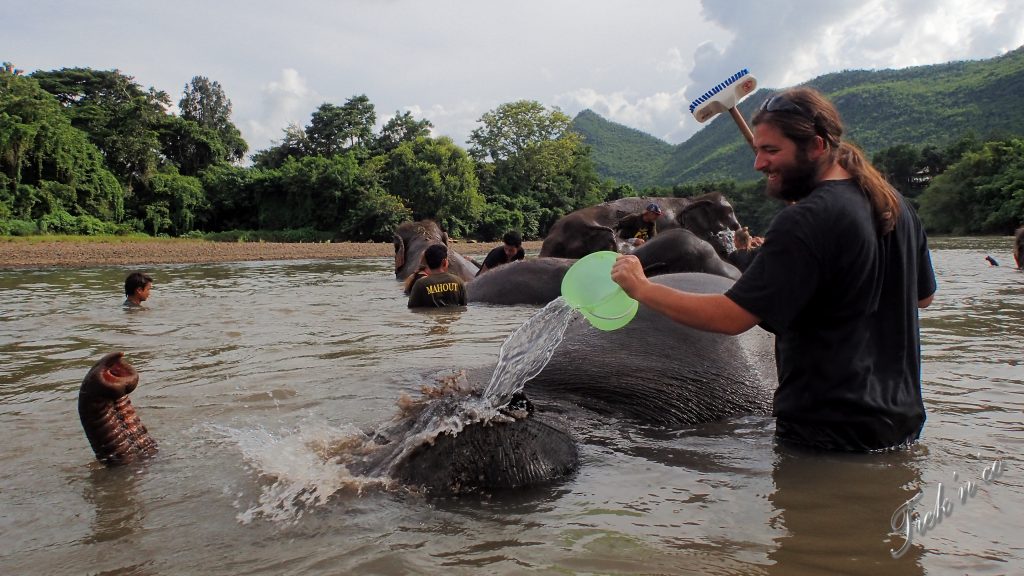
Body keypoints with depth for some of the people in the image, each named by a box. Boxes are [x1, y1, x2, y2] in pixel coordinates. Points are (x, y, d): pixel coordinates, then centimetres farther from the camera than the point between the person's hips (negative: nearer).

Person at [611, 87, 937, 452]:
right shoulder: (896, 204, 5)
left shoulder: (805, 222, -23)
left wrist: (641, 288, -17)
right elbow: (923, 295, 20)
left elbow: (731, 317, -26)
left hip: (828, 428, -8)